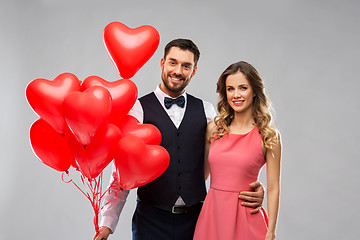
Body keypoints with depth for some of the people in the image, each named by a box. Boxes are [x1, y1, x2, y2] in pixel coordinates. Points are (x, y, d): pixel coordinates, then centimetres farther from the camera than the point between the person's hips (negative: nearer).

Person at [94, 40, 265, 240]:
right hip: (152, 218, -2)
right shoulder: (139, 109, -3)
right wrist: (108, 223, -8)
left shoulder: (206, 110, 6)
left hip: (195, 218, 3)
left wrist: (252, 186, -11)